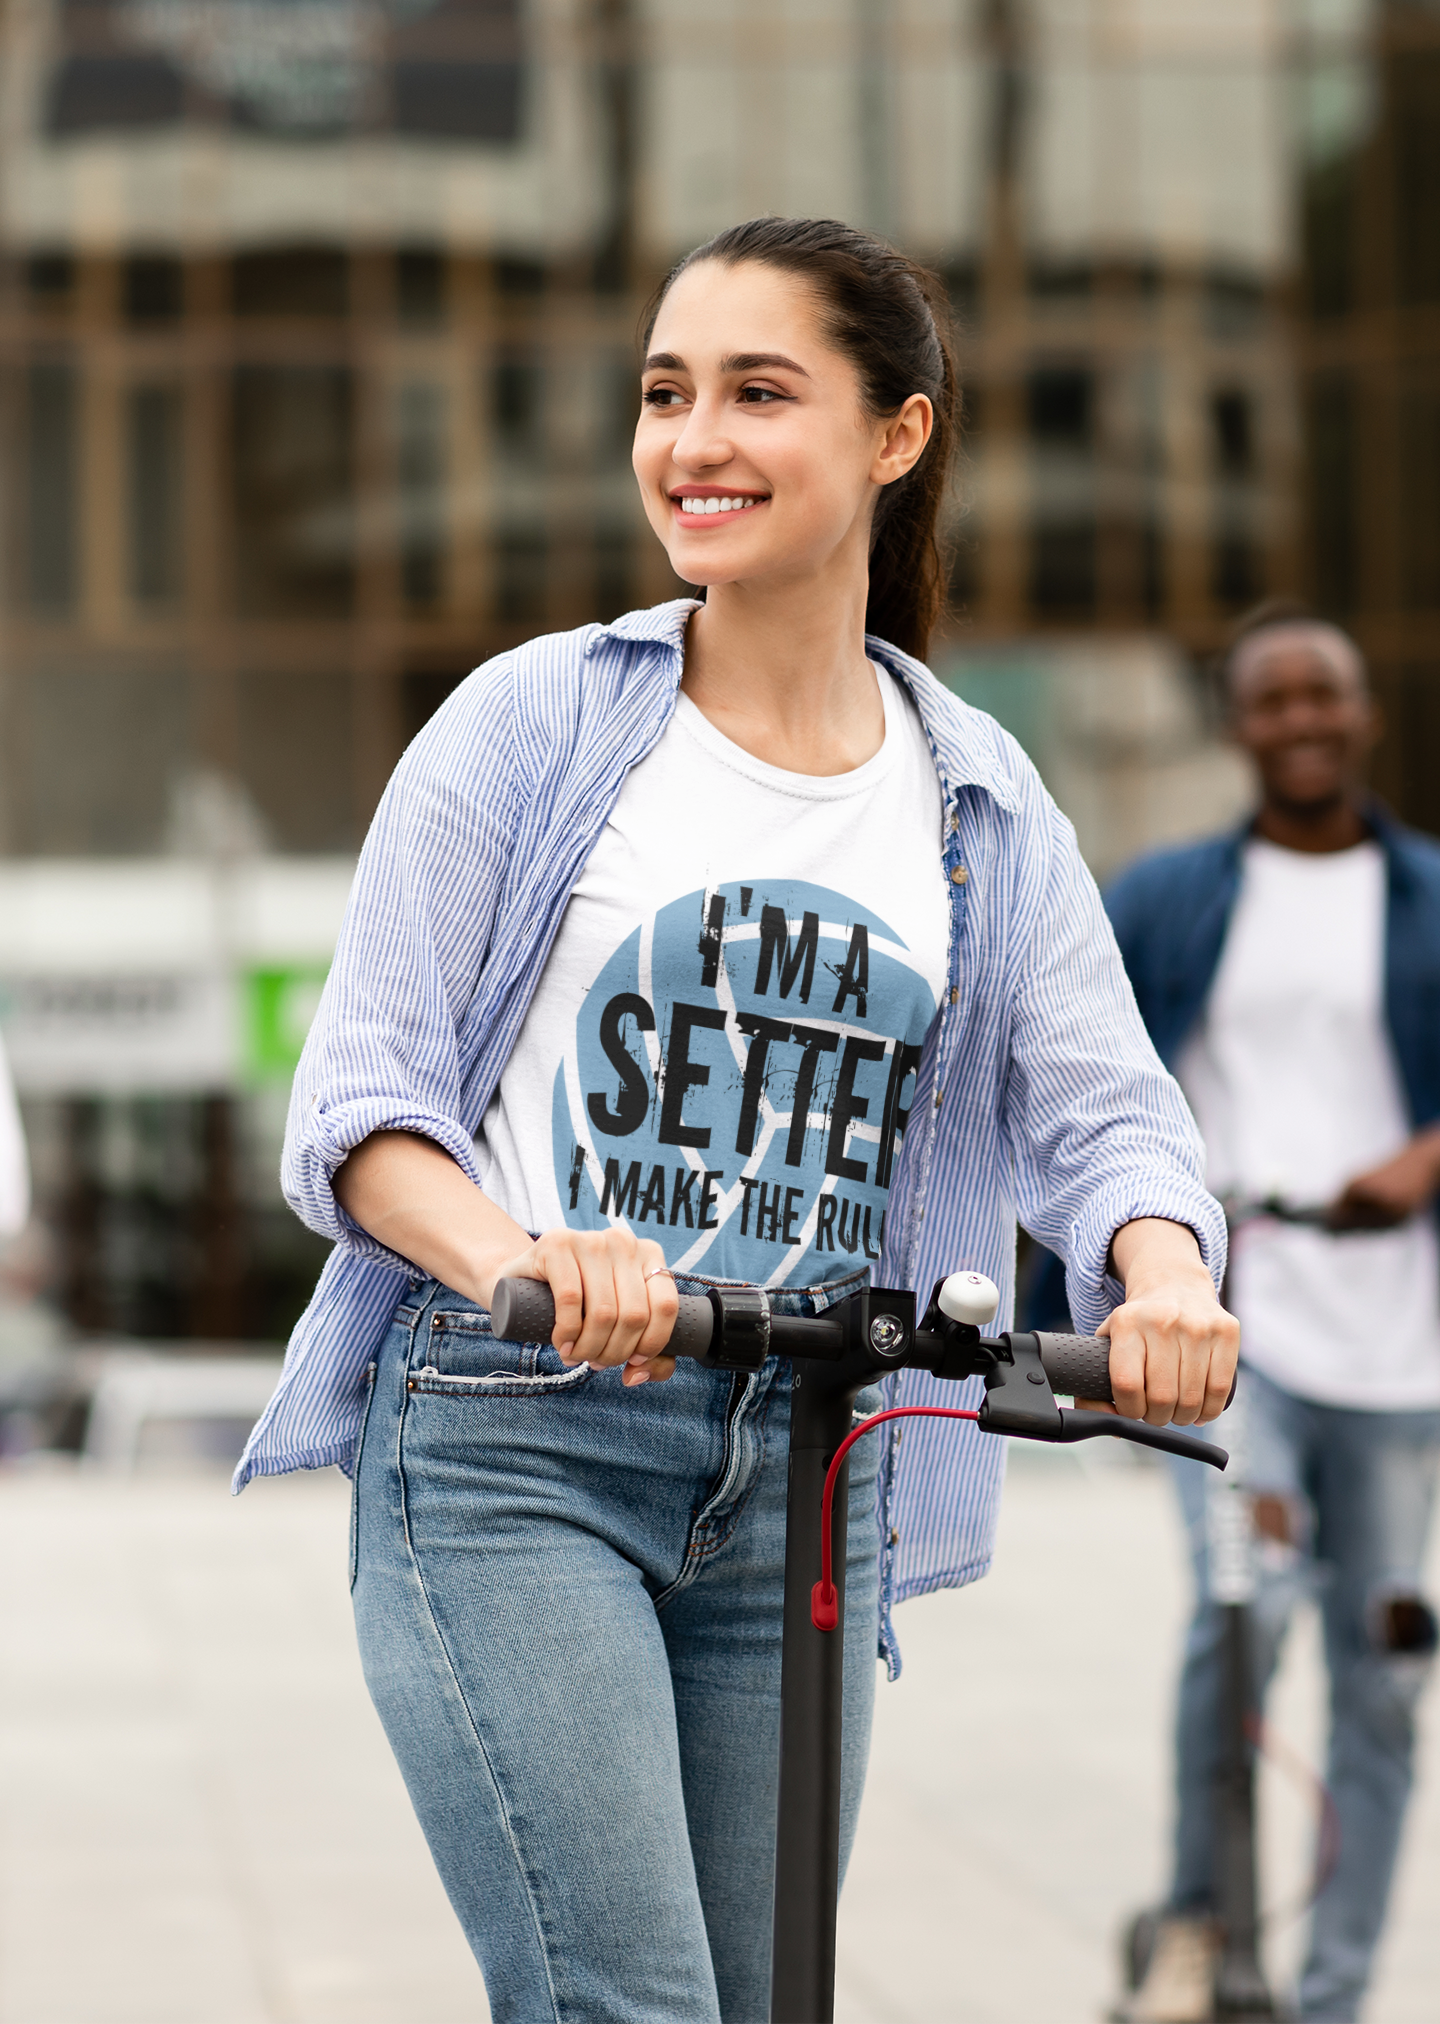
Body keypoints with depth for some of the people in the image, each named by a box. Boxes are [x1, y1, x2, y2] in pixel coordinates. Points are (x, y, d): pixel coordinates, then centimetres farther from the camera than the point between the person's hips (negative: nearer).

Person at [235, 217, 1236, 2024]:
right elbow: (355, 1096, -5)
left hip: (800, 1479, 4)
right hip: (505, 1441, -4)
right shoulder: (531, 723, 0)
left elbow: (1103, 1102, 1)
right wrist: (518, 1260, -27)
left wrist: (1163, 1278, -22)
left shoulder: (985, 807, 11)